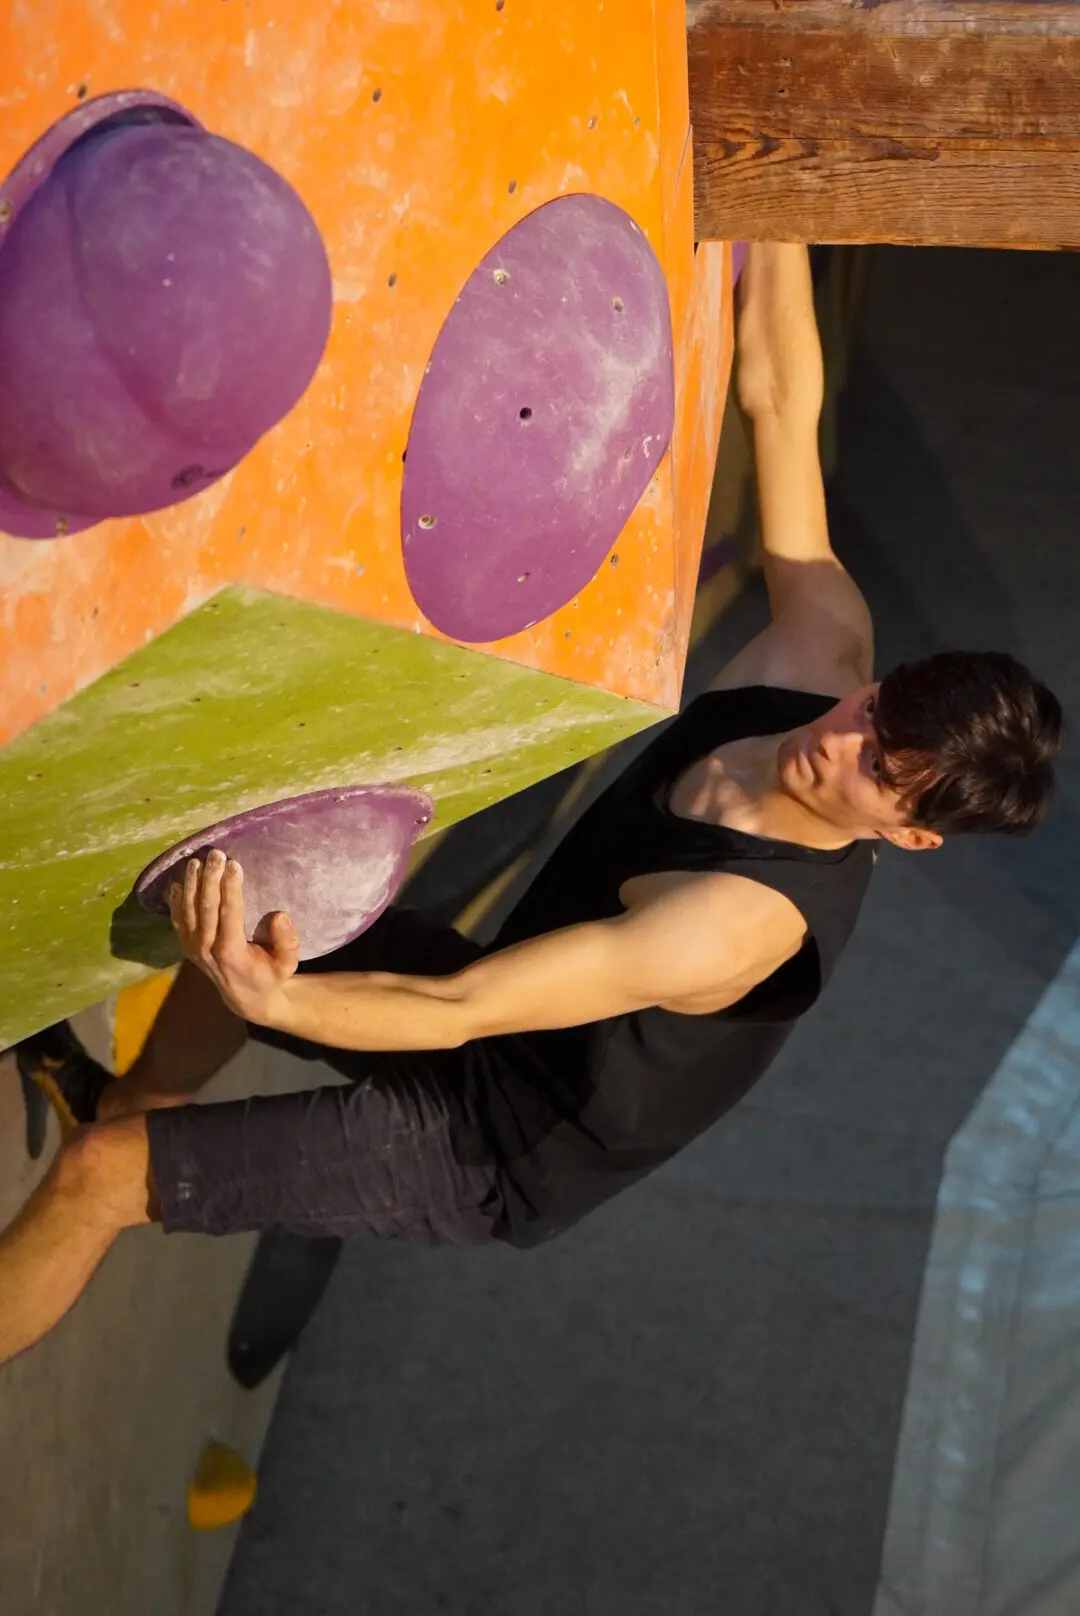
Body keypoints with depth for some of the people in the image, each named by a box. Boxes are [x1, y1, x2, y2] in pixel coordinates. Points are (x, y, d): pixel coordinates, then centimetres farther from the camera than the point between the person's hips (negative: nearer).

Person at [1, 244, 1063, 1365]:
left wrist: (269, 998, -57)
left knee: (93, 1178, -6)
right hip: (527, 1011, 8)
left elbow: (455, 1010, -41)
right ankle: (128, 1105, 45)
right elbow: (776, 396, -14)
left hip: (489, 1154, -8)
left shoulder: (748, 919, -38)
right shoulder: (825, 653, -18)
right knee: (243, 908, 20)